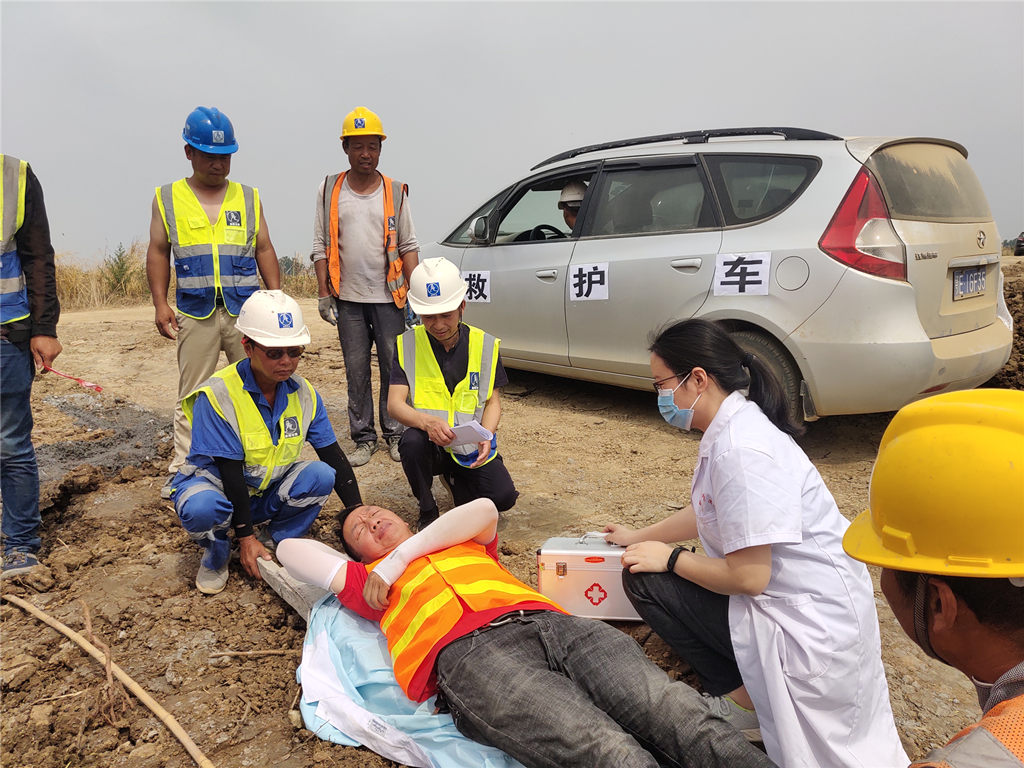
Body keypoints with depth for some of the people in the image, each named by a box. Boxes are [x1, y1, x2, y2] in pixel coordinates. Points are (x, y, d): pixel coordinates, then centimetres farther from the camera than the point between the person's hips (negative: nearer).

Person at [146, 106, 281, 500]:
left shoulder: (248, 197, 11)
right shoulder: (167, 198, 8)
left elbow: (264, 250, 12)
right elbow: (158, 252, 8)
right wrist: (160, 303, -1)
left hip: (246, 308, 1)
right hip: (195, 312, -1)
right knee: (191, 394, 5)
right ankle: (181, 467, 14)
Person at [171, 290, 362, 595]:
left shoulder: (304, 393, -7)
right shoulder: (218, 394, -22)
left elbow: (334, 456, -7)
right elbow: (230, 470, -23)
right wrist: (246, 537, -23)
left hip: (270, 491, 4)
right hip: (219, 484, -3)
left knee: (322, 475, -24)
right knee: (201, 508, -38)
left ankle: (275, 542, -1)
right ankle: (216, 553, -1)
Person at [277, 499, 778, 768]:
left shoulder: (467, 544, 37)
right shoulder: (372, 583, 31)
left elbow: (483, 510, 17)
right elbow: (290, 550, 30)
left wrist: (400, 555, 16)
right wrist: (381, 565, 28)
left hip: (550, 621, 4)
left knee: (684, 717, -23)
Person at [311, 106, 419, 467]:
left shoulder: (395, 192, 6)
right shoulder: (330, 190, 7)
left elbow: (409, 246, 5)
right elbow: (320, 246, 7)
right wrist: (324, 293, 0)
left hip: (388, 297, 0)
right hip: (348, 298, 1)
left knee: (394, 368, 2)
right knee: (356, 372, 5)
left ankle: (396, 434, 13)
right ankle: (363, 438, 15)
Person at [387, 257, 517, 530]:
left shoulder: (485, 345, -2)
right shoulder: (407, 344, -6)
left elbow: (493, 401, 3)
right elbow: (394, 403, -13)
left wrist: (486, 436, -18)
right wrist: (427, 421, -34)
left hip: (471, 448, 2)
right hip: (430, 443, -1)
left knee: (503, 497, -19)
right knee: (412, 442, -35)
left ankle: (454, 477, 16)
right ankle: (427, 510, -5)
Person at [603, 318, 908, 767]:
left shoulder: (740, 448, -26)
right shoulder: (731, 429, 4)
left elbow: (748, 577, -25)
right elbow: (705, 513, 20)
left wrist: (669, 558, -10)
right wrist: (638, 538, 30)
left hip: (812, 627, -10)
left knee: (644, 579, -9)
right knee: (645, 565, 17)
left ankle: (744, 700, 1)